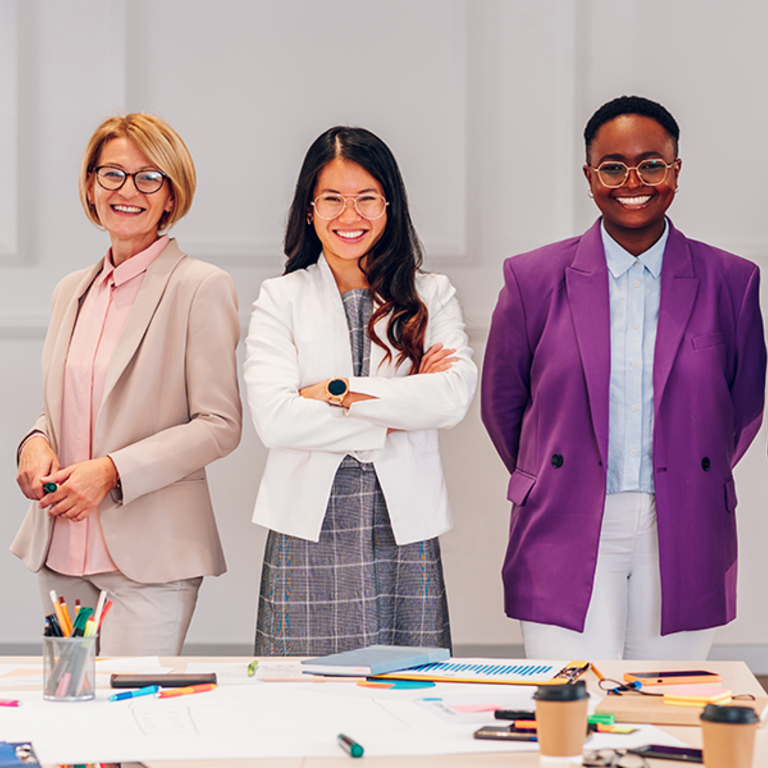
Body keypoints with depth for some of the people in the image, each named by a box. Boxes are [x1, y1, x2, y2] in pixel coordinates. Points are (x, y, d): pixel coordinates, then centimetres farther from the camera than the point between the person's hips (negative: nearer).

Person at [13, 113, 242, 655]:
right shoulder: (71, 291, 15)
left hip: (148, 555, -6)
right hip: (60, 550, 6)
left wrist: (113, 470, -15)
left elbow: (220, 426, -8)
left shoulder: (201, 287, -5)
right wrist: (37, 441, 0)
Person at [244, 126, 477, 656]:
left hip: (404, 531, 1)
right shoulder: (280, 299, 7)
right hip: (309, 530, 0)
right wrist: (393, 417, -7)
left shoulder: (432, 296, 10)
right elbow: (273, 419, -7)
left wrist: (340, 391, -10)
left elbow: (454, 397, -7)